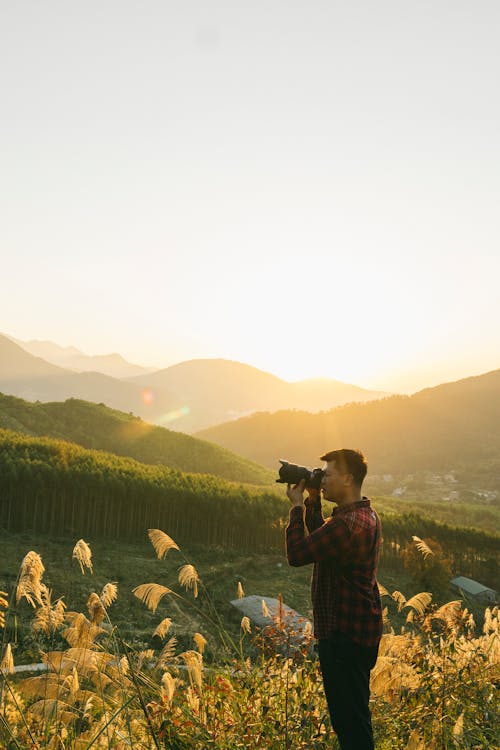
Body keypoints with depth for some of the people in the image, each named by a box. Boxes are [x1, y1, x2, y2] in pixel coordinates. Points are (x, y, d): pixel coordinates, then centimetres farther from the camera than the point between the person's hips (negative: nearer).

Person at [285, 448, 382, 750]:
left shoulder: (347, 524, -26)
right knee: (351, 711, 23)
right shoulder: (367, 515, 9)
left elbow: (297, 553, -23)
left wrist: (297, 506, -11)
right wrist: (313, 501, 8)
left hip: (346, 635, -11)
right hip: (362, 630, 11)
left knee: (351, 717, 0)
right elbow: (319, 539, 20)